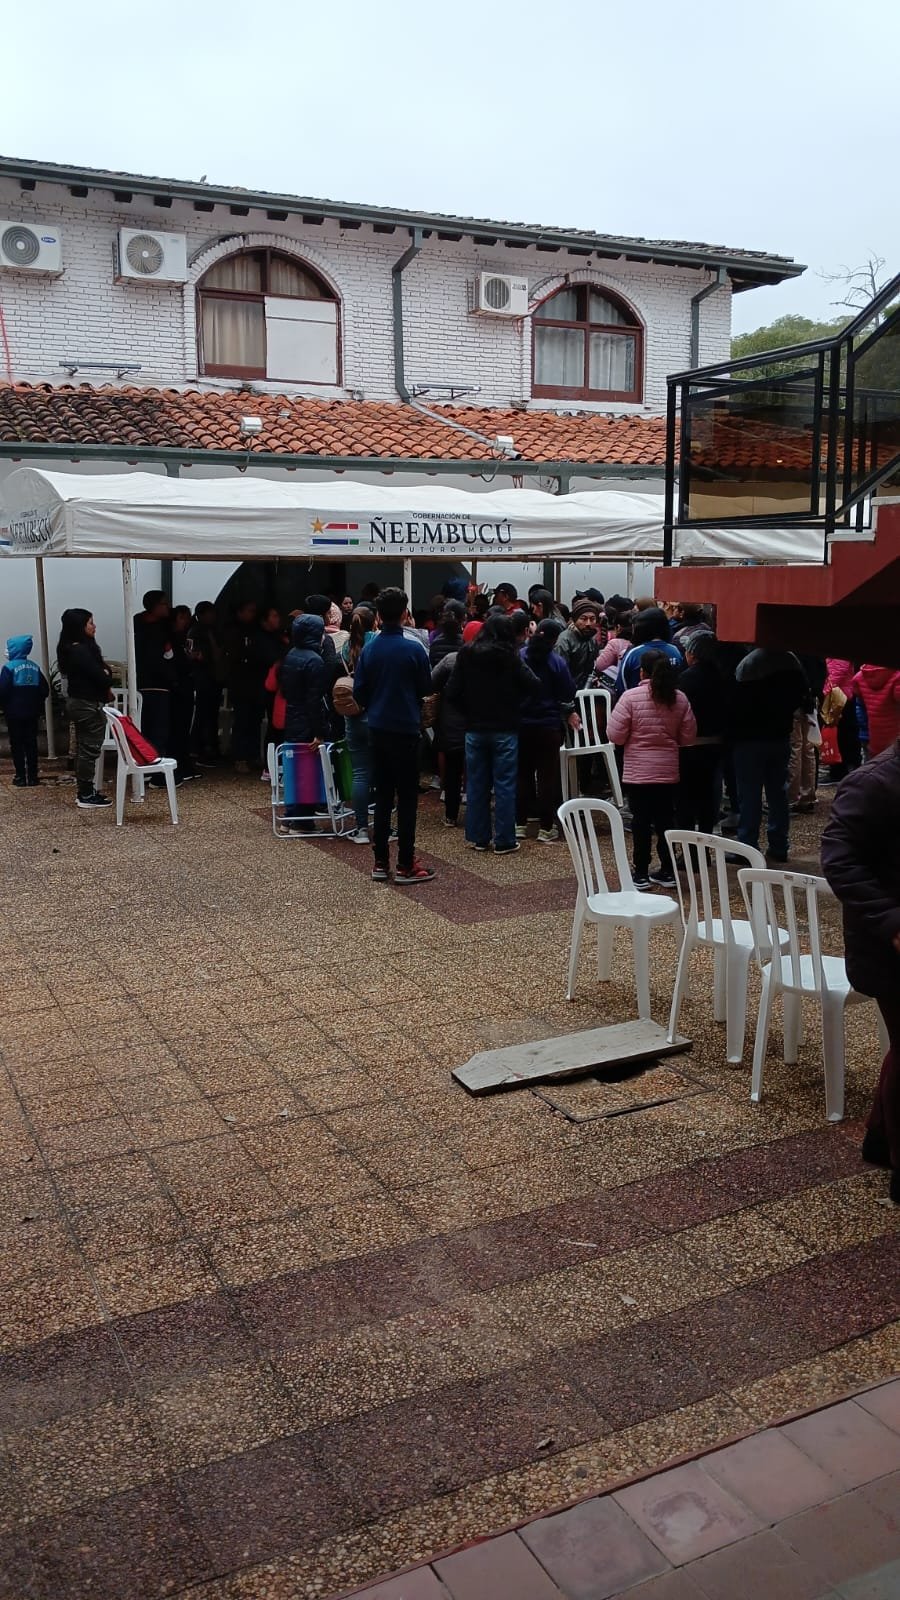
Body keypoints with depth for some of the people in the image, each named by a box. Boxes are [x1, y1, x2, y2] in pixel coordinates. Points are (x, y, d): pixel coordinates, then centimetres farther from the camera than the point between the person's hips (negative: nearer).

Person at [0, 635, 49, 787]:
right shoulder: (35, 667, 4)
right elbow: (45, 689, 4)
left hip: (14, 713, -5)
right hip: (32, 713, 5)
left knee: (17, 745, 2)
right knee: (31, 743, 9)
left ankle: (21, 778, 1)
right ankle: (32, 777, 11)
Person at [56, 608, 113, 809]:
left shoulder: (71, 649, 10)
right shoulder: (81, 651, -21)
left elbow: (96, 671, 11)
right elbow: (101, 677, -22)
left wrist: (104, 674, -9)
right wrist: (107, 676, -1)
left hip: (78, 702, 10)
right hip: (88, 705, -10)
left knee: (83, 747, 16)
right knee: (90, 748, -4)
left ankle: (84, 791, 24)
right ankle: (86, 796, 1)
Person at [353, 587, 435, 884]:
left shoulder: (369, 649, -1)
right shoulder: (414, 649, -12)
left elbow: (358, 692, 3)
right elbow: (426, 688, -1)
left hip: (378, 729, 4)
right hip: (406, 729, -4)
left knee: (382, 796, 12)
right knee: (407, 798, 2)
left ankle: (380, 863, 14)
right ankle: (405, 865, 4)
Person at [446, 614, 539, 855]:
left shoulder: (466, 656, 0)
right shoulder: (509, 657, -8)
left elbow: (452, 693, -3)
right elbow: (534, 687, -10)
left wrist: (468, 713, 10)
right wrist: (515, 702, 7)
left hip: (474, 729, 3)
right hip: (505, 729, -3)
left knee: (476, 784, 11)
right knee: (504, 785, 2)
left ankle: (478, 837, 16)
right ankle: (504, 841, 4)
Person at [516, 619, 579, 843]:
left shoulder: (519, 657, -5)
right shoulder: (557, 662, -9)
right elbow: (567, 693, -1)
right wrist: (569, 713, 17)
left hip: (521, 724, 2)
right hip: (548, 725, -2)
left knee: (522, 773, 12)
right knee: (548, 775, 3)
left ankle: (520, 824, 14)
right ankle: (546, 828, 4)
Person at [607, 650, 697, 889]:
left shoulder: (631, 697, -12)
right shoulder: (680, 699, -1)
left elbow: (615, 735, -11)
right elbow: (688, 736, 4)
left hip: (638, 772, -3)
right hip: (668, 771, 3)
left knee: (641, 822, 4)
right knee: (665, 820, 12)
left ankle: (641, 874, 9)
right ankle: (667, 872, 18)